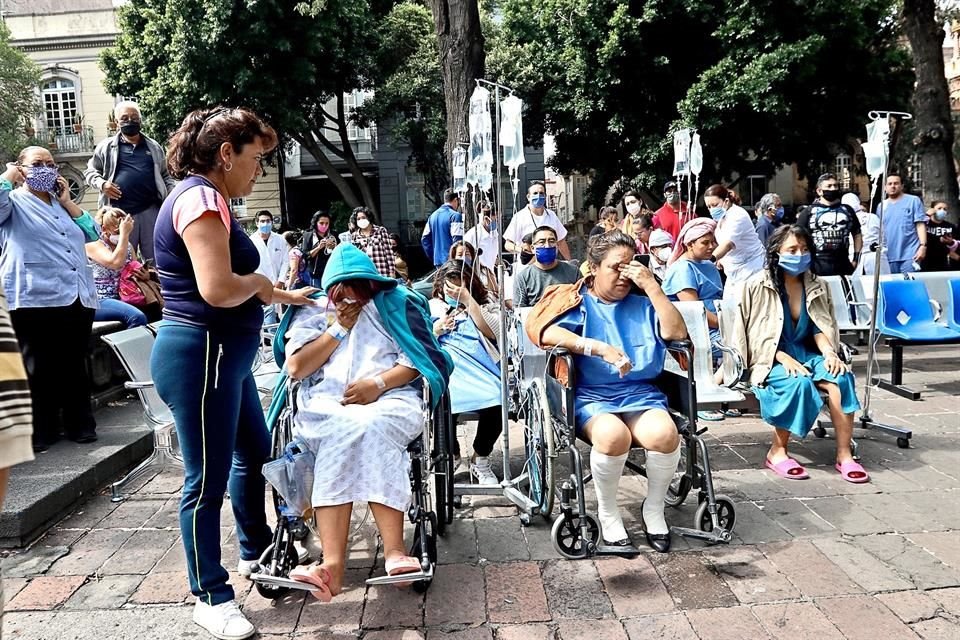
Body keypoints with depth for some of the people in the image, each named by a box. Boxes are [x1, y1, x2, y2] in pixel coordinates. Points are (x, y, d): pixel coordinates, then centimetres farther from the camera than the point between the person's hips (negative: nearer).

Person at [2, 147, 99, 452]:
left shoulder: (61, 203, 23)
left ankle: (80, 424, 19)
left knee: (75, 366, 10)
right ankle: (41, 430, 11)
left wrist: (67, 201, 10)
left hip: (78, 298, 5)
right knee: (39, 369, 2)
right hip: (35, 299, -5)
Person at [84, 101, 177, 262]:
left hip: (150, 210, 2)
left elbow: (165, 176, 19)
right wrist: (101, 184, -6)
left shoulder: (154, 146, 14)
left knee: (154, 258, 6)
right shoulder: (106, 146, 7)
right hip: (120, 212, -1)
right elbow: (90, 171, 14)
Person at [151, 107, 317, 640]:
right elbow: (218, 289, -29)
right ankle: (211, 596, 18)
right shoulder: (200, 198, -17)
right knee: (209, 479, 2)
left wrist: (284, 296, 23)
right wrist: (260, 283, -11)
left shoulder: (210, 200, 15)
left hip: (223, 356, 11)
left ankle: (256, 549, 43)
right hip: (201, 357, -11)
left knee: (255, 451, 23)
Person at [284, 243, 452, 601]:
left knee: (368, 428, -37)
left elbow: (417, 358, 6)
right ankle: (393, 551, -46)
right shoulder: (314, 312, 22)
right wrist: (338, 329, 4)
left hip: (389, 399, -1)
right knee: (345, 431, -35)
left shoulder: (395, 303, 18)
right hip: (327, 404, 1)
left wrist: (379, 383, -11)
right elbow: (296, 368, 8)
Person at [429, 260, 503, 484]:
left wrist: (467, 301, -3)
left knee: (495, 404, -33)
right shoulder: (432, 307, 24)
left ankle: (480, 460, -3)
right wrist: (436, 330, 1)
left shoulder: (484, 305, 22)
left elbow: (493, 333, 0)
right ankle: (451, 455, 1)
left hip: (479, 367, 0)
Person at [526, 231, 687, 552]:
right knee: (613, 435, -35)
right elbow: (544, 331, -11)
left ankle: (654, 507, -1)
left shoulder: (642, 305, 19)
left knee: (664, 434, -29)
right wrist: (600, 348, -21)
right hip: (591, 396, -3)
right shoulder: (578, 302, 9)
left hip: (641, 394, 3)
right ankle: (607, 512, -7)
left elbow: (677, 332, 3)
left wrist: (651, 286, 0)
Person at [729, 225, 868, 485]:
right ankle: (777, 452, -15)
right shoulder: (758, 286, -6)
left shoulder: (815, 286, 10)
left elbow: (819, 328, 11)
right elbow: (753, 335, -8)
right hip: (769, 359, -4)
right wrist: (784, 358, -19)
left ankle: (844, 454, -22)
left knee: (841, 377, -25)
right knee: (799, 382, -34)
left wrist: (829, 352, -10)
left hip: (805, 354, 5)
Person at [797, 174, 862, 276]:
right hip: (818, 265, -4)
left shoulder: (847, 210, 15)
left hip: (843, 264, 4)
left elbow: (857, 234, 21)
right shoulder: (809, 211, 4)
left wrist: (856, 259, 12)